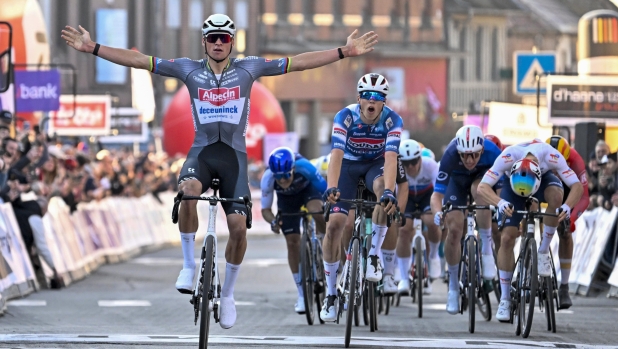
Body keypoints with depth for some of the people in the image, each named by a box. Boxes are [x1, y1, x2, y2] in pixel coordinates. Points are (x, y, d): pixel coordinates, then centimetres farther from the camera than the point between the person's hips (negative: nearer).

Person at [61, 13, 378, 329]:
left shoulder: (248, 68, 1)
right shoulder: (189, 69, 2)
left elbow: (298, 62, -1)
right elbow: (138, 60, 0)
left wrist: (345, 52, -7)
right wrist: (92, 48, -6)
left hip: (234, 155, 1)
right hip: (201, 151, -1)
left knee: (238, 226, -12)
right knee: (187, 191, -35)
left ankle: (227, 293, 11)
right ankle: (189, 265, -16)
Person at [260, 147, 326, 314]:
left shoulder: (304, 168, -39)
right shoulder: (268, 178, -34)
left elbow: (325, 189, -27)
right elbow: (265, 209, -23)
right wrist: (273, 221, -43)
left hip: (308, 189, -2)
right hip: (287, 198, 2)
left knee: (317, 212, -36)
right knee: (292, 242, -6)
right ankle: (302, 294, 4)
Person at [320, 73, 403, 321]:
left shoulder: (392, 121, -26)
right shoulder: (346, 117, -27)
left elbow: (391, 158, -38)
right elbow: (336, 154, -38)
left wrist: (389, 191, -54)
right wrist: (331, 187, -54)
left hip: (376, 164, 0)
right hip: (348, 164, 0)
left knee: (383, 191, -37)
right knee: (335, 222, -14)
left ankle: (374, 255, -21)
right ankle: (330, 294, -2)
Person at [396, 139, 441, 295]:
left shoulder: (430, 165, -34)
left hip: (427, 194, -1)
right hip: (407, 196, 1)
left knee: (432, 222, -29)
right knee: (404, 229, -20)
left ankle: (433, 256, 4)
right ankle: (404, 279, -8)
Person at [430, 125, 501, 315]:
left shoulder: (492, 153, -37)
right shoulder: (450, 155, -37)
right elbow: (437, 193, -36)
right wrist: (437, 212, -55)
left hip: (484, 176, -1)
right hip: (458, 179, 1)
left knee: (479, 190, -37)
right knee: (454, 229, -13)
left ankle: (487, 249, -22)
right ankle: (453, 286, 5)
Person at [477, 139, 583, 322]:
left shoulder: (551, 156, -38)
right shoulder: (508, 156, -39)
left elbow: (577, 186, -35)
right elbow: (483, 186, -40)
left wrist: (567, 206, -55)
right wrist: (500, 203, -59)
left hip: (544, 178, 0)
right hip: (513, 183, 0)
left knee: (555, 197, -36)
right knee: (507, 238, -14)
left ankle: (543, 252, -17)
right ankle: (505, 298, -3)